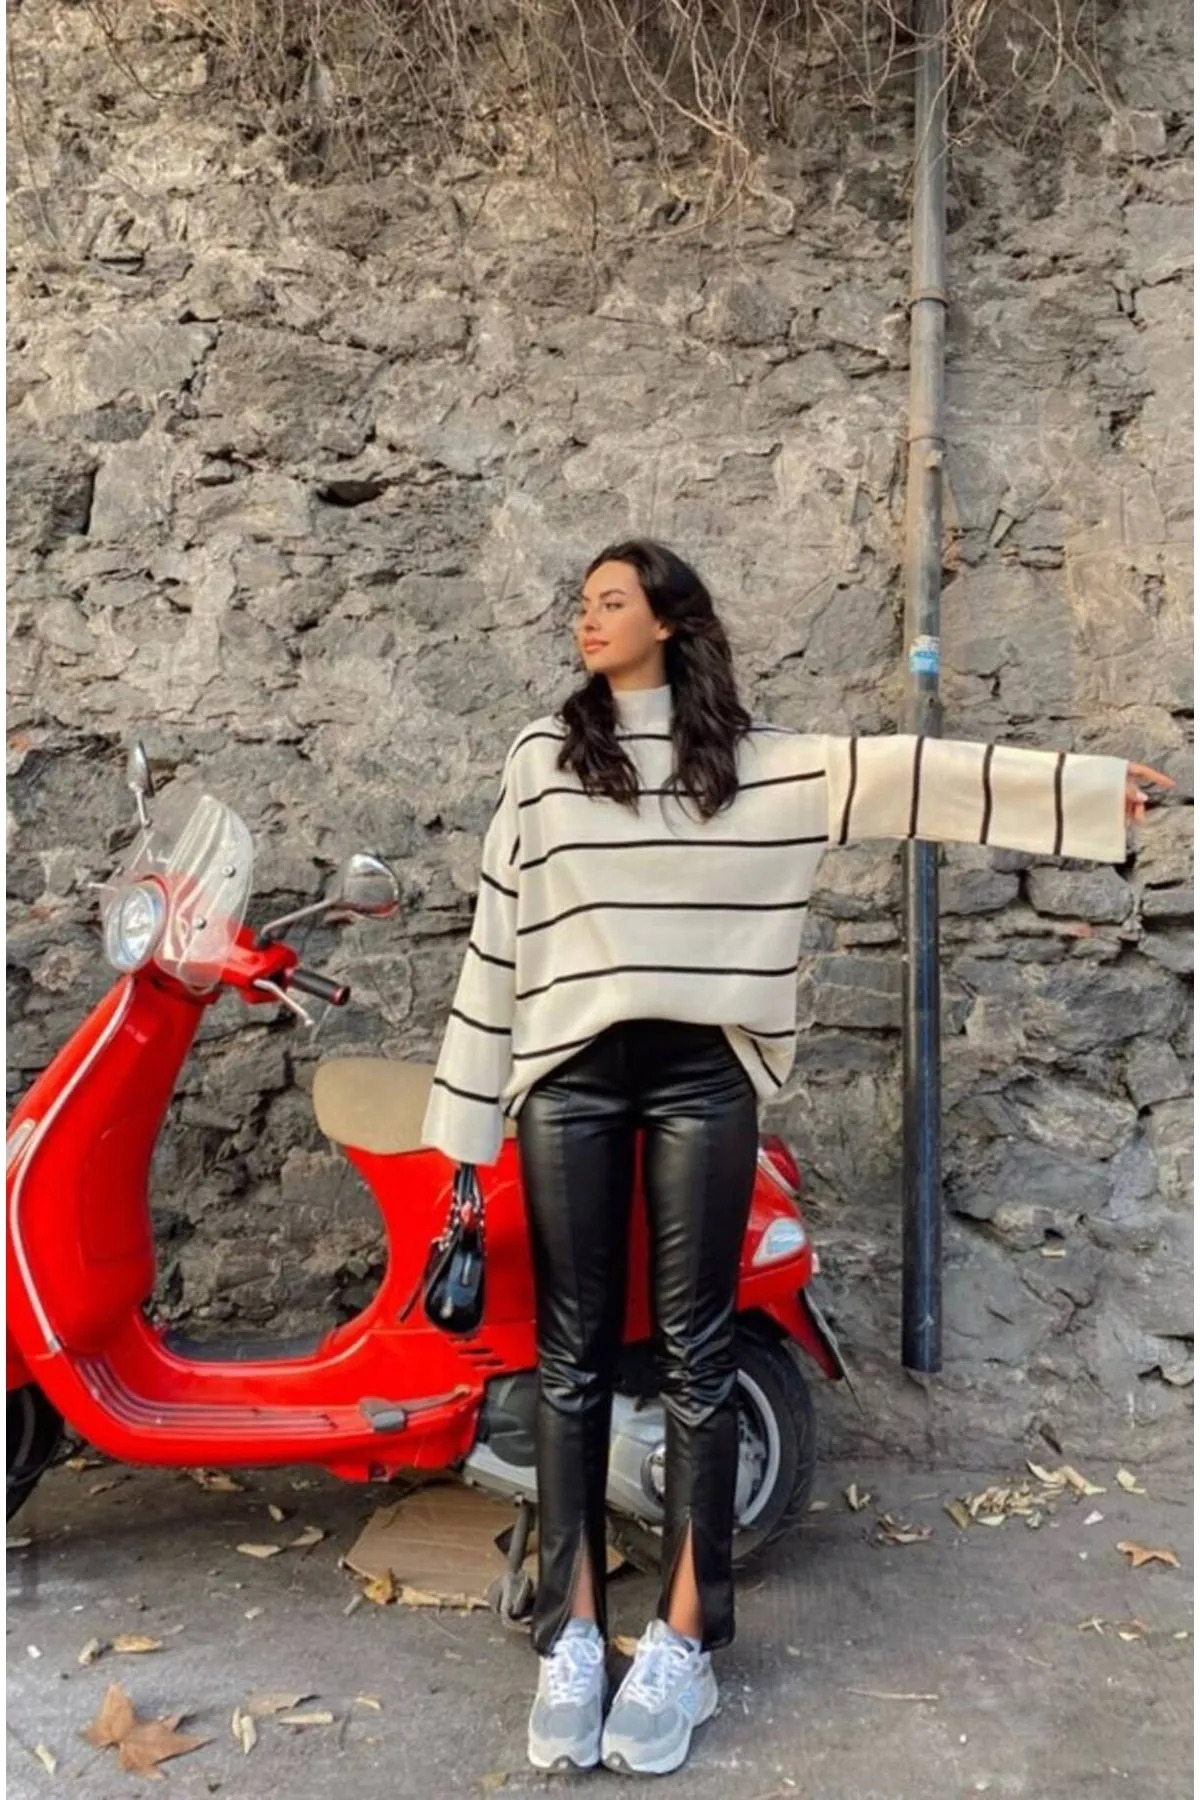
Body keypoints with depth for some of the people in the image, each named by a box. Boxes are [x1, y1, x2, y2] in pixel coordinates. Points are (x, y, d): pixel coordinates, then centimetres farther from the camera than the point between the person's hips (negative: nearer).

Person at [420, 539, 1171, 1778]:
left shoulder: (767, 763, 8)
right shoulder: (541, 757, 8)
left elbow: (906, 774, 5)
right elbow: (497, 939, 6)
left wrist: (1087, 786, 2)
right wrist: (465, 1120, 4)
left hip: (701, 1075, 0)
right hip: (568, 1075, 1)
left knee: (695, 1349, 4)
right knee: (572, 1353, 5)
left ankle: (683, 1638, 14)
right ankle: (572, 1629, 15)